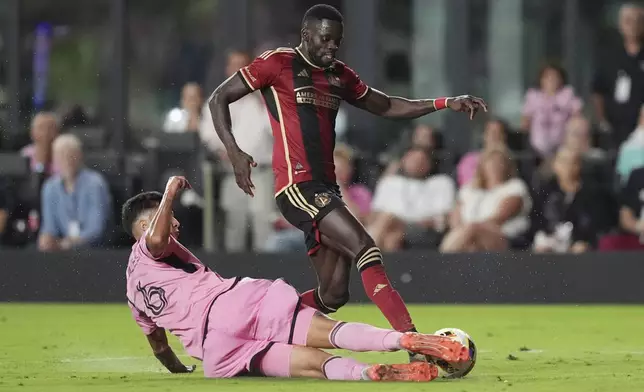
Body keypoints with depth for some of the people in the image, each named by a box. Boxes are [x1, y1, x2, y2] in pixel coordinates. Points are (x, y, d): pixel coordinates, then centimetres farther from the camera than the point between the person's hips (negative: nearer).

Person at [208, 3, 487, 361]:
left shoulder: (339, 76, 18)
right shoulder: (278, 63, -2)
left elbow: (386, 106, 26)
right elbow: (218, 99, 1)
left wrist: (445, 104, 14)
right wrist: (234, 153, -13)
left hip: (325, 189, 8)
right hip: (296, 186, -8)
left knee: (333, 295, 2)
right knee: (364, 248, -22)